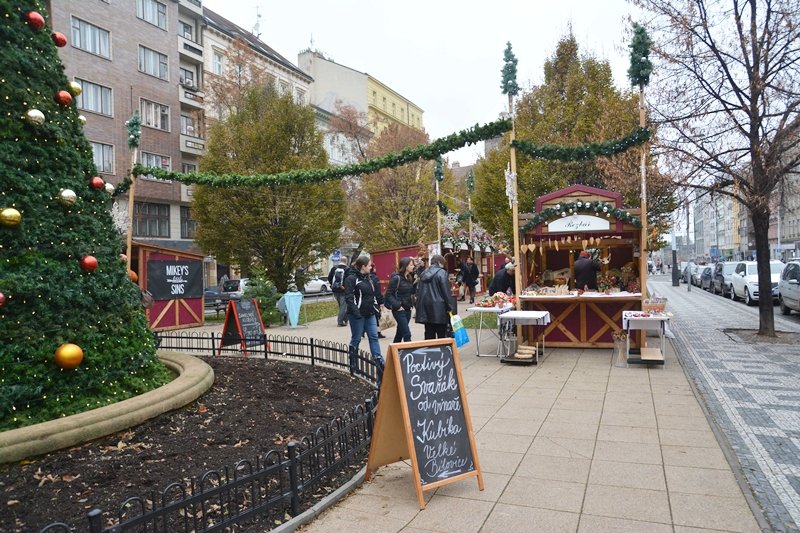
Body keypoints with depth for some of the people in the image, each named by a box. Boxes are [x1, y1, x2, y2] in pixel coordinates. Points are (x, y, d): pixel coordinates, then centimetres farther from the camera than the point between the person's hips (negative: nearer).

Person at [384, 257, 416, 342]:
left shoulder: (409, 277, 9)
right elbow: (389, 294, -15)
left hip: (407, 309, 7)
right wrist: (397, 306, -19)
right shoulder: (396, 278, -13)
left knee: (400, 333, 15)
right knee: (407, 334, -9)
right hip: (399, 310, -7)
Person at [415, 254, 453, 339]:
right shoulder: (442, 272, -8)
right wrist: (449, 307, -4)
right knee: (441, 334, 0)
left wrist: (419, 305, 19)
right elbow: (446, 291, -11)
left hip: (425, 307, 6)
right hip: (438, 308, -6)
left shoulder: (424, 273, 12)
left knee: (429, 335, 10)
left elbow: (418, 290, 15)